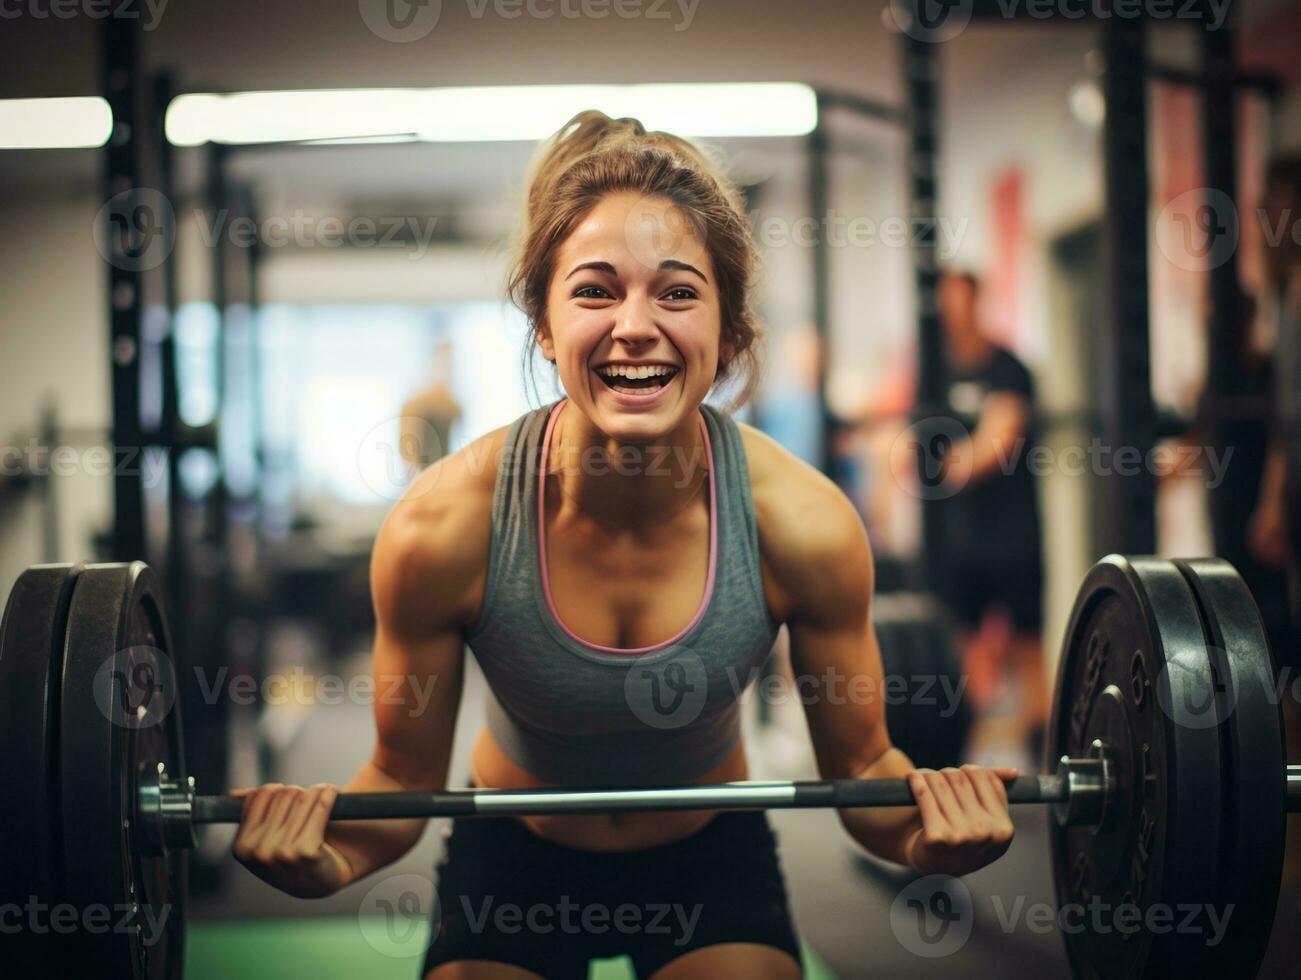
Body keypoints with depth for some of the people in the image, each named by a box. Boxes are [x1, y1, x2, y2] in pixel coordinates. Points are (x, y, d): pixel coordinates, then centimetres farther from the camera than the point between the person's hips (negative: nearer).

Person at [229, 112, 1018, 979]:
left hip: (711, 853, 1)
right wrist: (323, 857, -35)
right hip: (515, 860, 0)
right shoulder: (441, 529, -29)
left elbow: (861, 764, -12)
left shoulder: (804, 524, -27)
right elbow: (403, 781, -15)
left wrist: (926, 828, -33)